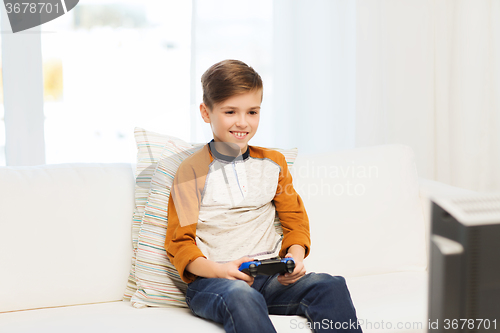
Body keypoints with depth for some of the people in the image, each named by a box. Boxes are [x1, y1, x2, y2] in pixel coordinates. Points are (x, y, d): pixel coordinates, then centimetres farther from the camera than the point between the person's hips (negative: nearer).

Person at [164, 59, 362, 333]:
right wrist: (219, 270, -19)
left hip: (271, 278, 4)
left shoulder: (272, 163, 16)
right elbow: (180, 244, -1)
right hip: (212, 280, -4)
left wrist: (295, 256, -4)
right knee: (241, 297, -39)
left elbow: (295, 219, 19)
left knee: (331, 286, -23)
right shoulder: (192, 171, 2)